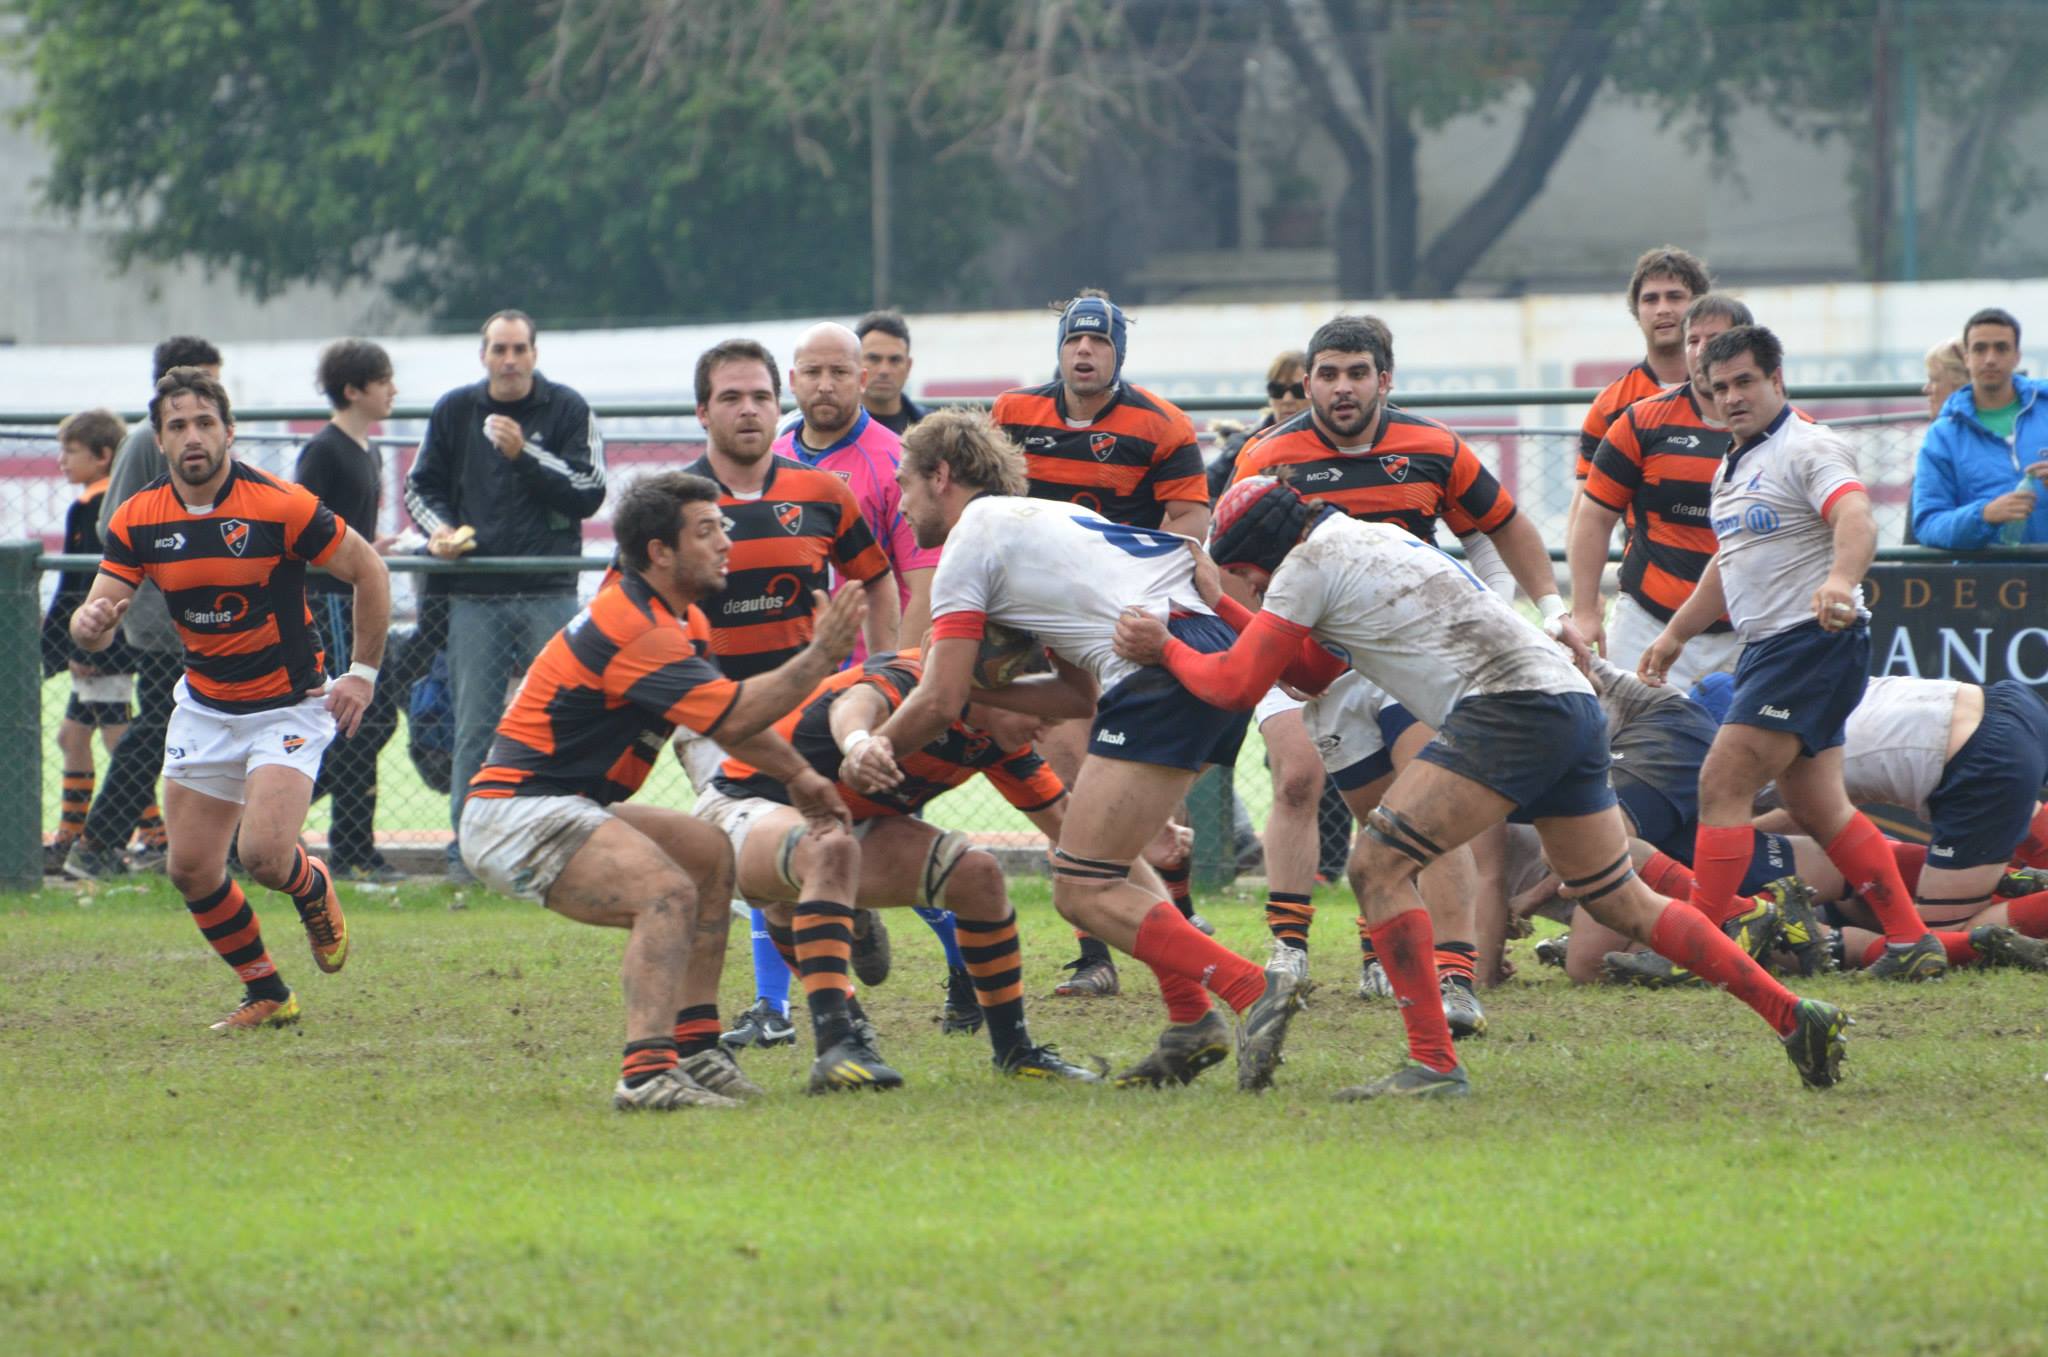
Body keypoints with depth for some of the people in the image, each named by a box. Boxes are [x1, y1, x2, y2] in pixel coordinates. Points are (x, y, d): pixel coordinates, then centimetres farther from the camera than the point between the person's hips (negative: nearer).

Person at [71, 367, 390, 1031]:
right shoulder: (139, 519, -6)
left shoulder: (281, 506, -18)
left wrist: (364, 673, -7)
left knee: (263, 854, -21)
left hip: (289, 705, -5)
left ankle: (314, 890, 16)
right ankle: (266, 995, 20)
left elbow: (369, 572, -7)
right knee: (191, 871, 1)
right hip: (204, 709, 5)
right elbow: (95, 621, -6)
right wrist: (91, 622, -31)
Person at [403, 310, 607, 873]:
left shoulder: (567, 410, 2)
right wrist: (439, 530, -3)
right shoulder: (454, 412, 9)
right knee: (474, 727, 0)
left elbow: (589, 492, -4)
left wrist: (524, 453, -14)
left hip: (549, 594, -1)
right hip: (475, 596, 1)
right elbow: (420, 486, 18)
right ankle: (466, 844, 4)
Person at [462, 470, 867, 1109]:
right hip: (516, 815, -11)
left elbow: (731, 703, 27)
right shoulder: (636, 629, -22)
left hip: (561, 806, 11)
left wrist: (798, 776, 22)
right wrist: (820, 656, -17)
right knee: (667, 892, -27)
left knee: (708, 853, 20)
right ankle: (648, 1073, -39)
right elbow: (732, 717, -25)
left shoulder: (672, 613, 13)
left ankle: (693, 1047, 15)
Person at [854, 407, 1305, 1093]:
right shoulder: (1047, 518, 31)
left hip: (1164, 672, -9)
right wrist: (979, 688, 25)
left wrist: (869, 753, 17)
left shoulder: (970, 540, 4)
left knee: (1083, 892, -8)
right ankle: (1191, 1023, 13)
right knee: (1100, 858, 22)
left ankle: (1253, 991, -20)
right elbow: (1081, 695, 28)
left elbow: (939, 704, 0)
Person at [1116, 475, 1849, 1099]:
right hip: (1573, 706, 10)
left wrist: (1167, 650, 17)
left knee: (1378, 865, -10)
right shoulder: (1372, 541, 28)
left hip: (1511, 707, -10)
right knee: (1622, 903, 18)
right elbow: (1311, 671, 37)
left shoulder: (1311, 560, 1)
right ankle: (1794, 1016, 16)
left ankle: (1433, 1063, -16)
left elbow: (1236, 684, 1)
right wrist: (1217, 604, 37)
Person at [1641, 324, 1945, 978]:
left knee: (1722, 787, -13)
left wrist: (1839, 580, -48)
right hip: (1766, 648, 10)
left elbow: (1856, 520, -29)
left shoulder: (1808, 449, -10)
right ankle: (1911, 942, 10)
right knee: (1818, 808, 8)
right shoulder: (1732, 467, 19)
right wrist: (1675, 635, 33)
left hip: (1812, 639, -10)